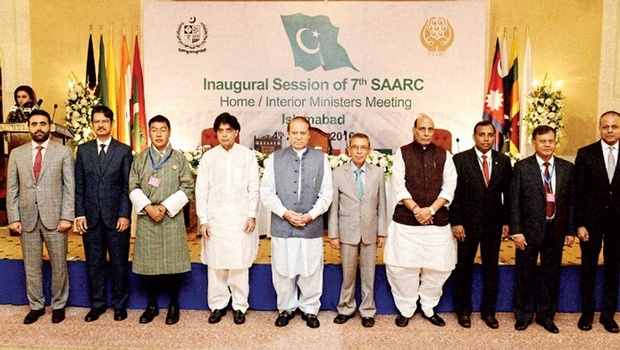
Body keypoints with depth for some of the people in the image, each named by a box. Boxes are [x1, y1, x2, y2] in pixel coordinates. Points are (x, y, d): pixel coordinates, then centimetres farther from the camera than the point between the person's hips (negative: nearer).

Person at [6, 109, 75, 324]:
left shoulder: (63, 152, 0)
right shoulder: (17, 154, 9)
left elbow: (69, 187, -3)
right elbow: (12, 189, 7)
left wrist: (67, 217, -10)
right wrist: (13, 218, -1)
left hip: (54, 217, -2)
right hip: (27, 218, 3)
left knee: (58, 265, 7)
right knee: (31, 265, 12)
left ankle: (58, 305, 23)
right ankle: (36, 306, 27)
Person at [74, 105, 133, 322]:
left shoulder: (124, 150, 1)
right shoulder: (83, 150, 9)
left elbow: (128, 186, -2)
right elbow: (79, 186, 7)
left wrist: (125, 214, -9)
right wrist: (79, 214, -1)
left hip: (116, 217, -2)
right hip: (91, 217, 2)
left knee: (119, 263, 5)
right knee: (94, 263, 10)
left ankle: (120, 304, 20)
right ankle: (97, 304, 24)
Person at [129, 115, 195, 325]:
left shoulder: (179, 158, 4)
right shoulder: (140, 158, 8)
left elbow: (187, 188, -3)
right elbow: (134, 187, 3)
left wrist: (165, 207, -12)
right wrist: (148, 207, -12)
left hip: (172, 217, -1)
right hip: (146, 218, 1)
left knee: (173, 262, 3)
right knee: (148, 262, 7)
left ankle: (173, 305, 19)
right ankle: (152, 305, 23)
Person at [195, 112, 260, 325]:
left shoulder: (247, 155, 1)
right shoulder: (208, 157, 4)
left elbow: (254, 188, 2)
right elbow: (201, 190, 4)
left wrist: (252, 216, -4)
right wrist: (203, 220, -1)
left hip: (241, 219, -1)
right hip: (215, 219, 1)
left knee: (240, 265, 2)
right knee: (215, 265, 6)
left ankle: (239, 306, 17)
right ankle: (218, 305, 22)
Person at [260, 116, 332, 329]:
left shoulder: (321, 159, 4)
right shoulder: (275, 158, 4)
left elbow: (326, 194, 2)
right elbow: (267, 192, 1)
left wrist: (311, 215, -9)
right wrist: (286, 213, -10)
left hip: (312, 227, 0)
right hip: (282, 226, 0)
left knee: (311, 271, 7)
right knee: (283, 271, 9)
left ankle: (309, 309, 27)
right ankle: (286, 308, 28)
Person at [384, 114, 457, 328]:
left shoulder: (444, 155, 9)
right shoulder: (402, 153, 3)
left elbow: (449, 187, 2)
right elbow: (398, 186, -3)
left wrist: (430, 209, -10)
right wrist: (416, 209, -11)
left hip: (437, 221, 2)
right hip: (406, 220, -2)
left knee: (438, 267, 6)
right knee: (403, 266, 2)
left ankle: (429, 308, 26)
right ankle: (405, 310, 20)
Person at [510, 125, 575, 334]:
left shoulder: (567, 168, 5)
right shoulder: (522, 167, -4)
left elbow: (571, 201, 6)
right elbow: (514, 202, -6)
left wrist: (570, 231, 3)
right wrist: (516, 231, -10)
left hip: (556, 230, 3)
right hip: (529, 229, -2)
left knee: (551, 275, 12)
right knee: (525, 275, 8)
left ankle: (546, 315, 29)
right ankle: (523, 315, 25)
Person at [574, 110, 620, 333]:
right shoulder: (585, 154, -3)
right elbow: (578, 192, -4)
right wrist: (579, 224, -8)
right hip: (591, 220, -1)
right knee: (588, 268, 9)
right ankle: (587, 313, 23)